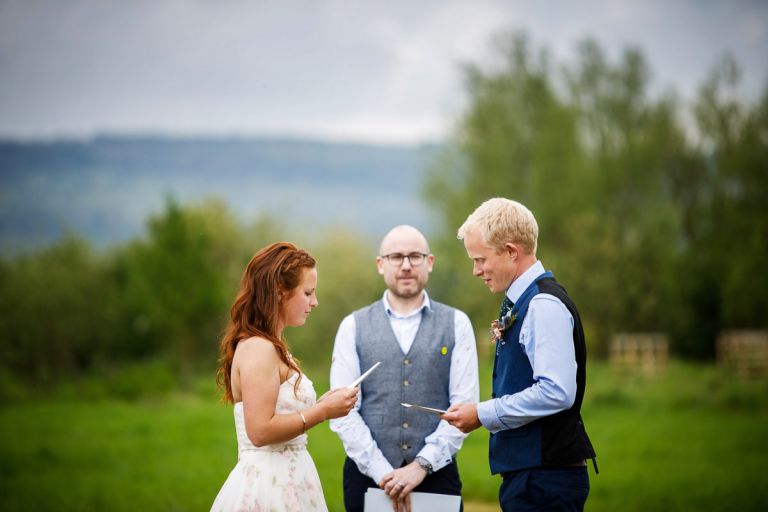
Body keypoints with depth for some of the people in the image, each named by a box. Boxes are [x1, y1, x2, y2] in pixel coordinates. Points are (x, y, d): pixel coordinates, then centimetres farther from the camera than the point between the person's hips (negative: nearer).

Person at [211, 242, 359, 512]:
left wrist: (320, 405, 8)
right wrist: (323, 411, -16)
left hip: (285, 481, 10)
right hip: (269, 486, -10)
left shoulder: (271, 347, 15)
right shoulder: (258, 349, -15)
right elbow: (260, 431, -22)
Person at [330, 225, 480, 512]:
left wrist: (422, 465, -11)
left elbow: (464, 405, -2)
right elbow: (344, 411, -1)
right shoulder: (353, 327, 6)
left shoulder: (457, 324, 5)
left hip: (436, 474, 0)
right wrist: (382, 472, -11)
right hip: (368, 475, 0)